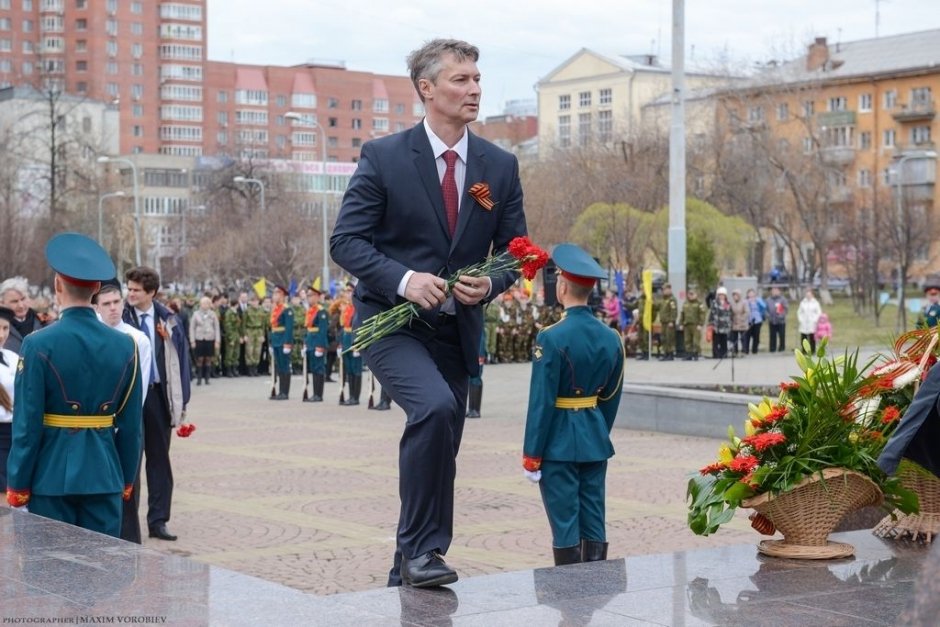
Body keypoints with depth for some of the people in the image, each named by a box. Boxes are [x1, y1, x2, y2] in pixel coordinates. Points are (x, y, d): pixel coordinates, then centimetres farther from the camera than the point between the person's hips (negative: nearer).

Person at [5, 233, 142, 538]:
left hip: (52, 475, -3)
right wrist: (127, 479, 14)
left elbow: (27, 424, -10)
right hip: (104, 474, 3)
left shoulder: (39, 344, -11)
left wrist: (17, 484, -1)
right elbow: (131, 424, 4)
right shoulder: (125, 345, -1)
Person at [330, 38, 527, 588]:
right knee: (436, 407, -30)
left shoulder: (500, 166, 4)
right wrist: (403, 279, -24)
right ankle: (422, 548, -19)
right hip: (391, 321, -5)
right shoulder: (384, 157, -7)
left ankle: (408, 570, 25)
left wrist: (489, 285, -13)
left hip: (458, 329, 5)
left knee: (438, 451, 9)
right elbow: (346, 239, -9)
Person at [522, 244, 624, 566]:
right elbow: (611, 397, 10)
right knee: (594, 524, 11)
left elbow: (541, 402, -14)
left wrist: (531, 455, -9)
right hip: (595, 441, 6)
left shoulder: (551, 338, -16)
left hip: (559, 443, -6)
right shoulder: (610, 337, 3)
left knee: (565, 525, 0)